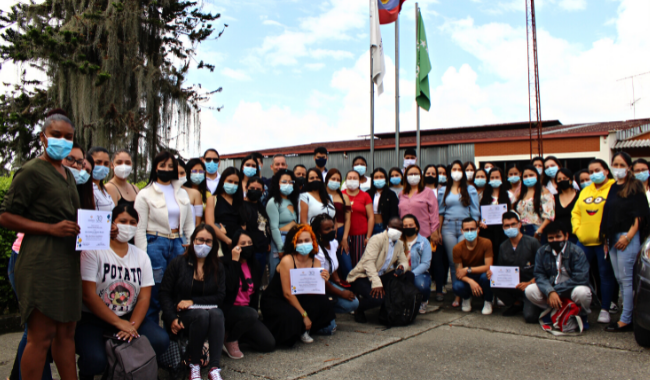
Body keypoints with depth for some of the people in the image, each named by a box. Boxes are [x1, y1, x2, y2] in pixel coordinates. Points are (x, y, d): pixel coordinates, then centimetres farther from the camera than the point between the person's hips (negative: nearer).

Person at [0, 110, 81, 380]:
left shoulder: (69, 175, 19)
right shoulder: (32, 171, -6)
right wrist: (51, 228, -17)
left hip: (67, 262, 8)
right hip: (42, 263, -8)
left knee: (66, 333, 13)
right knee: (41, 336, -5)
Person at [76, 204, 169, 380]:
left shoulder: (141, 256, 7)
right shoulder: (93, 251, -7)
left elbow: (144, 298, 0)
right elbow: (88, 295, -14)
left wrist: (132, 326, -17)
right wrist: (119, 323, -19)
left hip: (129, 318, 4)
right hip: (92, 319, -4)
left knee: (161, 341, -19)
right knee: (95, 361, -30)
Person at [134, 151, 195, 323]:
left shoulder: (183, 193, 14)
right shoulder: (145, 194, 1)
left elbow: (189, 225, 15)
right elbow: (140, 229, -3)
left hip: (177, 244, 4)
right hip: (155, 244, -4)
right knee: (153, 296, 0)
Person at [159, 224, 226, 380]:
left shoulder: (218, 268, 8)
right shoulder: (178, 263, 2)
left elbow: (220, 296, -1)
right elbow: (165, 293, -2)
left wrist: (193, 301, -13)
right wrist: (172, 319, -16)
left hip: (210, 310, 2)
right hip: (183, 315, -2)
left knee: (216, 313, -33)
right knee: (202, 314, -34)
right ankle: (194, 365, -17)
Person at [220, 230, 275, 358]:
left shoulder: (255, 267, 9)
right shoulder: (225, 263, -9)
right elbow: (230, 286, -26)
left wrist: (255, 311, 5)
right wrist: (235, 260, -20)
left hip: (247, 310, 6)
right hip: (228, 309, -6)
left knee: (269, 344, -7)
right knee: (251, 314, -37)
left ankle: (236, 334, 12)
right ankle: (230, 340, -9)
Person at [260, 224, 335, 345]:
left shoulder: (315, 262, -3)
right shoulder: (287, 261, -22)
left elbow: (313, 292, -7)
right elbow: (287, 293, -22)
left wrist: (323, 281, -27)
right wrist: (304, 315, -20)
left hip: (297, 299, 6)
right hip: (274, 301, -6)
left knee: (325, 303, -17)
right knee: (293, 317, -35)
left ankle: (303, 331, 6)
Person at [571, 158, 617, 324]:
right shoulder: (585, 191, 16)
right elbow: (575, 212, 18)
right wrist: (577, 229, 4)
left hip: (603, 241, -6)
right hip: (584, 240, 6)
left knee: (605, 274, 2)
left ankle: (605, 309, 10)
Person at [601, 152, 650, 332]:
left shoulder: (635, 186, -4)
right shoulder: (613, 188, 16)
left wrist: (628, 236, -17)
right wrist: (606, 238, 15)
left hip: (627, 237, -7)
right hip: (613, 238, 7)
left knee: (626, 278, -5)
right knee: (619, 278, 9)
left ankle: (626, 320, 0)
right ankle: (630, 315, 17)